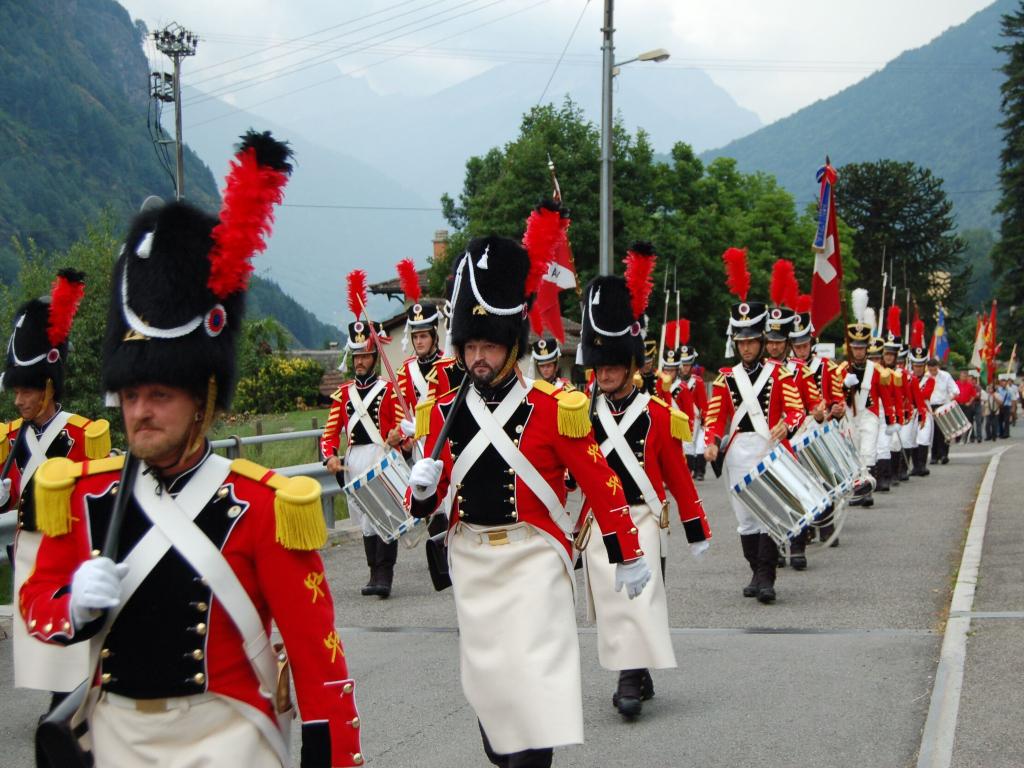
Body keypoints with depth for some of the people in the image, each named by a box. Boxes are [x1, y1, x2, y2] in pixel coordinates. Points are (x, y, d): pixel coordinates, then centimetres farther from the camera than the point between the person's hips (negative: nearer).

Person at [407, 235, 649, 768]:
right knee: (485, 681, 12)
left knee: (533, 682, -10)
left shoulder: (553, 409, -8)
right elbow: (427, 502, 10)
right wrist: (421, 489, -14)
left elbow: (601, 484, -3)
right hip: (471, 562, 4)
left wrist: (629, 557, 0)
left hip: (532, 560, -4)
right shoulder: (446, 412, 3)